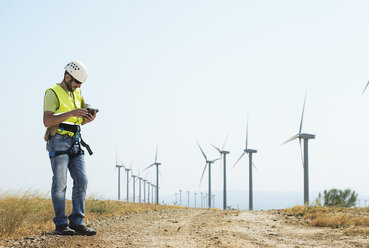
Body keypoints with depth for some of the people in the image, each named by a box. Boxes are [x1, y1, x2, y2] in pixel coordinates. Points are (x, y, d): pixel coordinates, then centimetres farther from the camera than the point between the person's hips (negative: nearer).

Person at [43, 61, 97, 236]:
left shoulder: (77, 93, 19)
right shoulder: (53, 93, -5)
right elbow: (47, 121, -16)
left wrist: (88, 118, 1)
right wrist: (71, 113, -23)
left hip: (75, 142, 7)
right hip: (58, 141, -7)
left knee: (81, 181, 0)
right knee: (60, 183, -8)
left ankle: (77, 223, 3)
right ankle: (61, 225, -4)